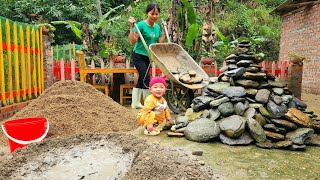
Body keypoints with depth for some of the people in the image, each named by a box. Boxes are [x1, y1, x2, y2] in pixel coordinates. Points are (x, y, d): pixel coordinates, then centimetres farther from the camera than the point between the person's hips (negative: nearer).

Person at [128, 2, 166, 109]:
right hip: (138, 56, -7)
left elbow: (160, 42, 5)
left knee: (141, 79, 13)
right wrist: (132, 26, -24)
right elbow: (132, 42, -19)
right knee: (147, 79, -12)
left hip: (148, 57, 7)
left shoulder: (157, 27, 5)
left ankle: (135, 103, 25)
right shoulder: (141, 25, -15)